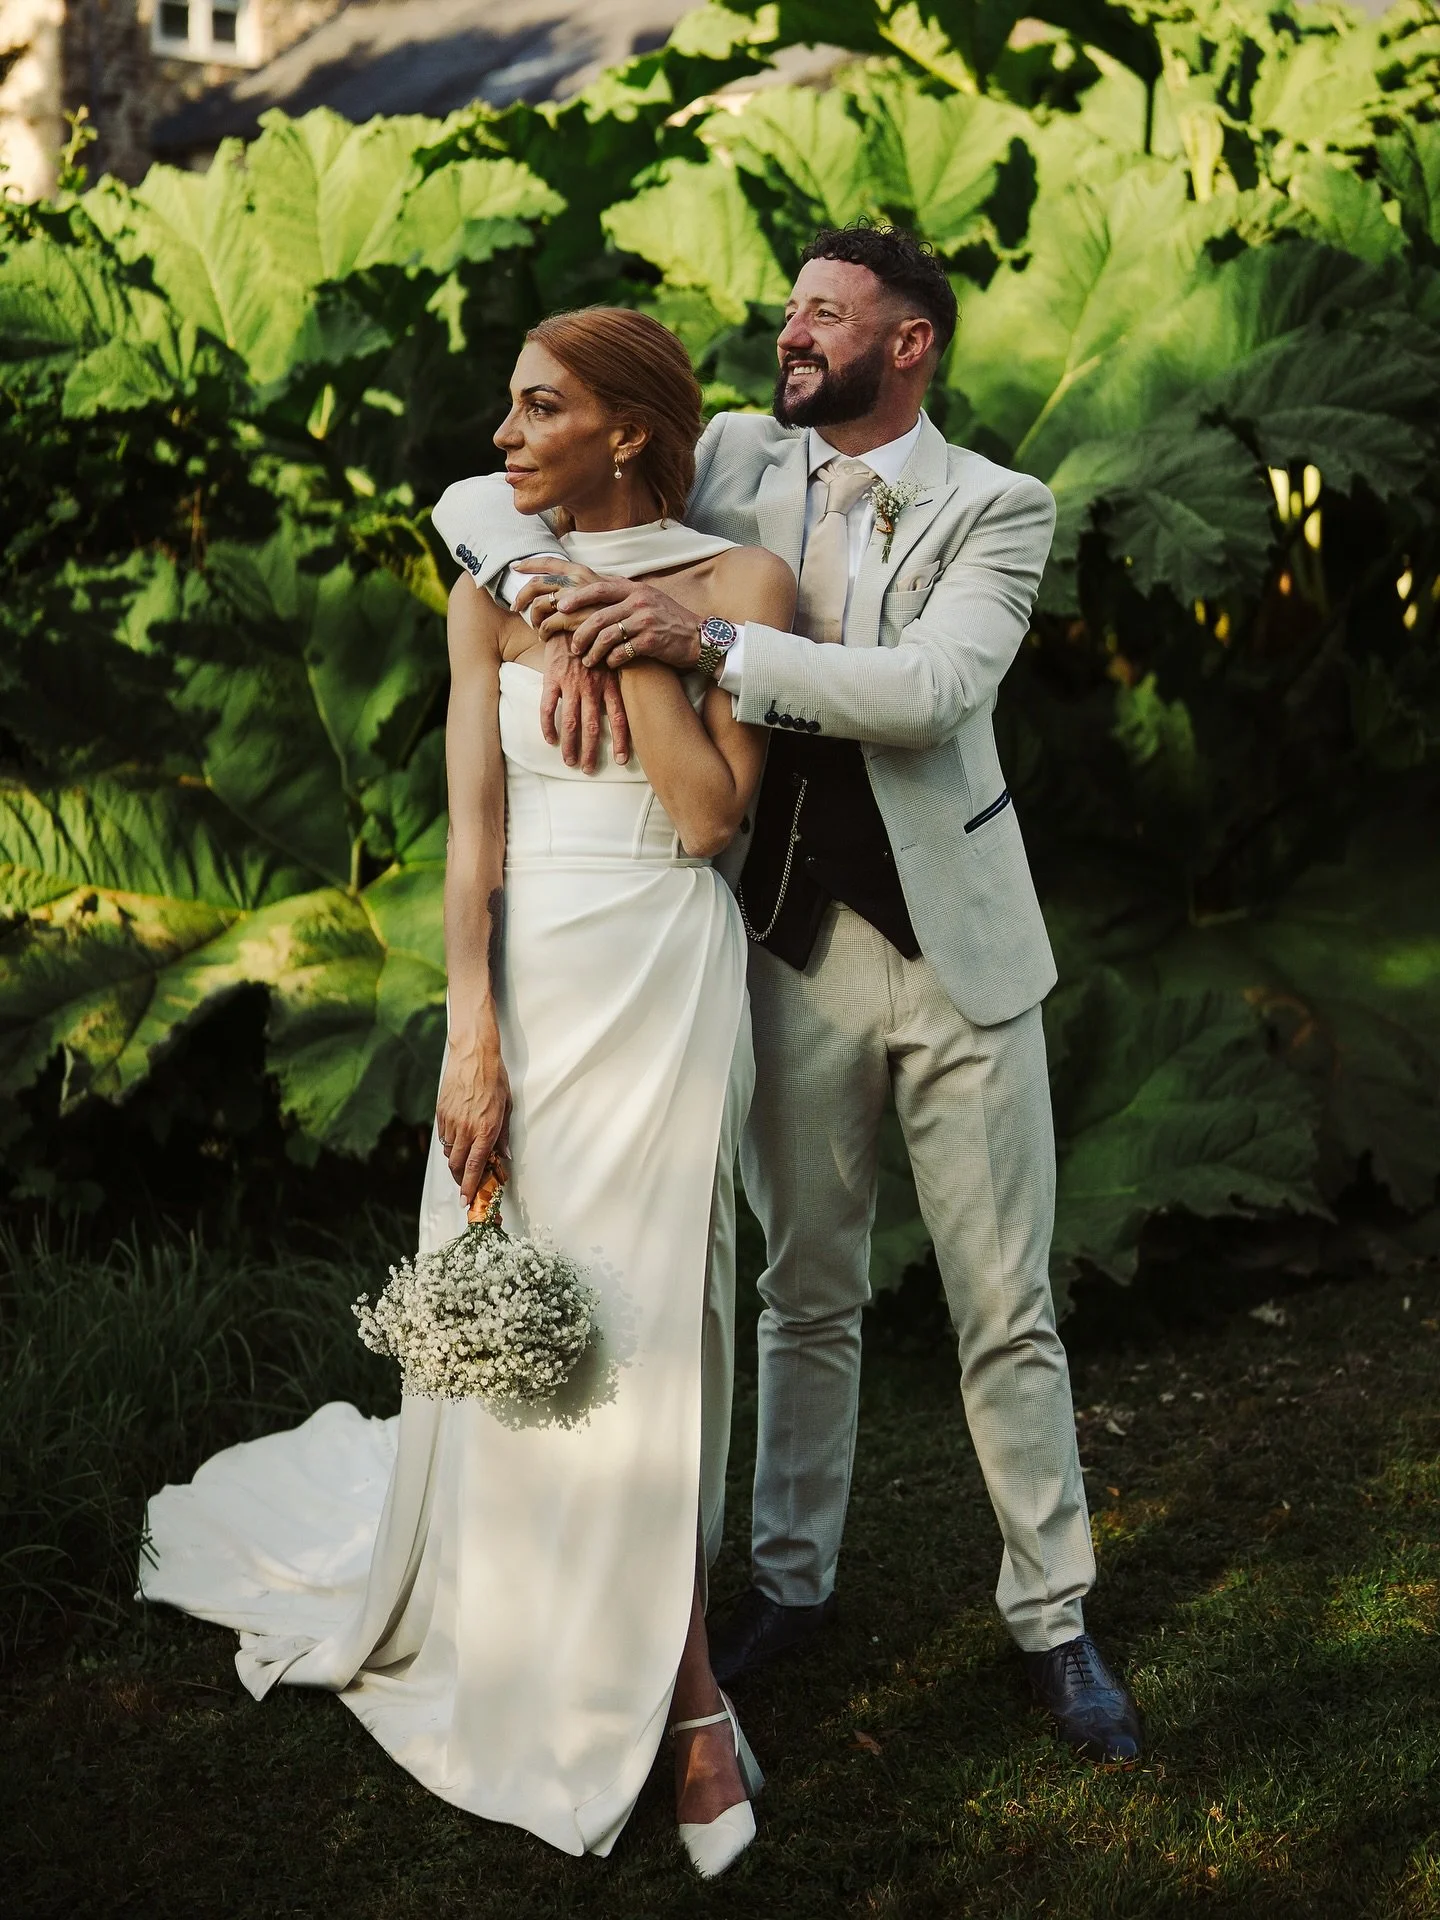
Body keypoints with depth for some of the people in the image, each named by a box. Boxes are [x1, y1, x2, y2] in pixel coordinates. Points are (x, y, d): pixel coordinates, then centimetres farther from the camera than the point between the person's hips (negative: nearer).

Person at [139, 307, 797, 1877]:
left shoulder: (740, 583, -2)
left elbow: (711, 814, -11)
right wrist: (473, 1037, -12)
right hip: (520, 979, 3)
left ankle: (670, 1697, 13)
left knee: (634, 1320, -3)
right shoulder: (492, 595, 6)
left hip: (661, 980, -3)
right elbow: (474, 825, -3)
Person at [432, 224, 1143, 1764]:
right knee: (807, 1294, 16)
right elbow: (481, 500, 0)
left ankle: (1052, 1615, 20)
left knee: (1007, 1314, 6)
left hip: (958, 952, -2)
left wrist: (710, 641, -29)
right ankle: (793, 1577, 32)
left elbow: (932, 684, -23)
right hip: (795, 954, 2)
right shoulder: (733, 459, 3)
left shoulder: (997, 509, -5)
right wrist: (570, 618, -20)